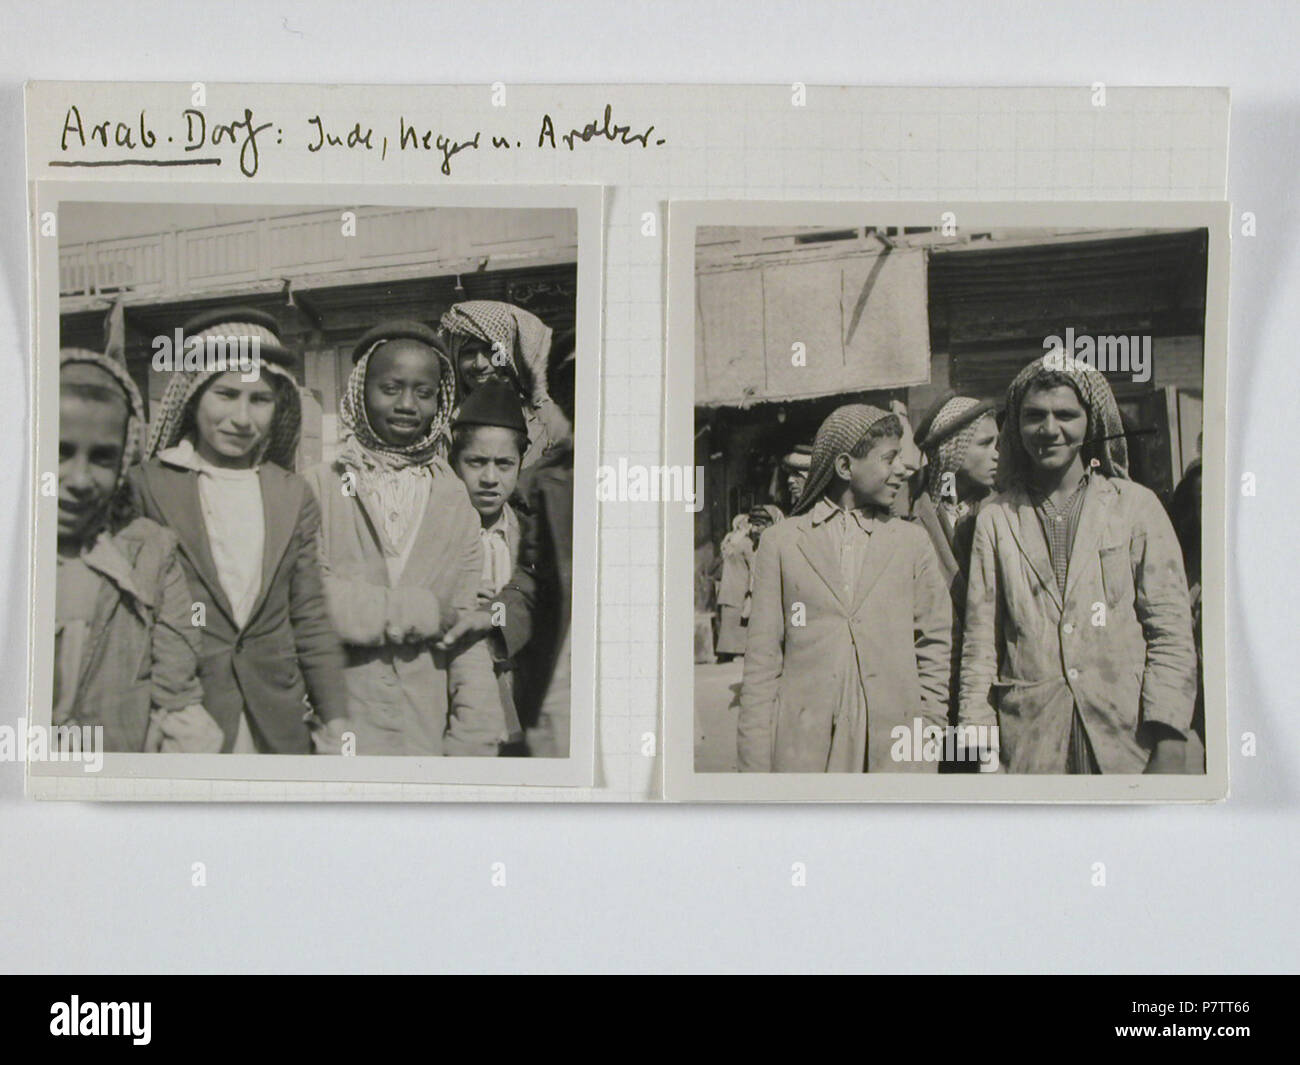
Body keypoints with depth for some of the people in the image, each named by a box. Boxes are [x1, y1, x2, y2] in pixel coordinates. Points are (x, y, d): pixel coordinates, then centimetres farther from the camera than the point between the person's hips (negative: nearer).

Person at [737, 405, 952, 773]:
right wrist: (755, 764, -1)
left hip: (893, 744, 2)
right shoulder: (780, 542, 7)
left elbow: (934, 644, 13)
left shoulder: (912, 542, 13)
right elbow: (763, 658, 4)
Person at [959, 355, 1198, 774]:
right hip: (1030, 746, 1)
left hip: (1128, 736, 0)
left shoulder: (1137, 505, 6)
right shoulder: (996, 517, 9)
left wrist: (1169, 747, -7)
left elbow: (1171, 633, 2)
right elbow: (981, 642, 8)